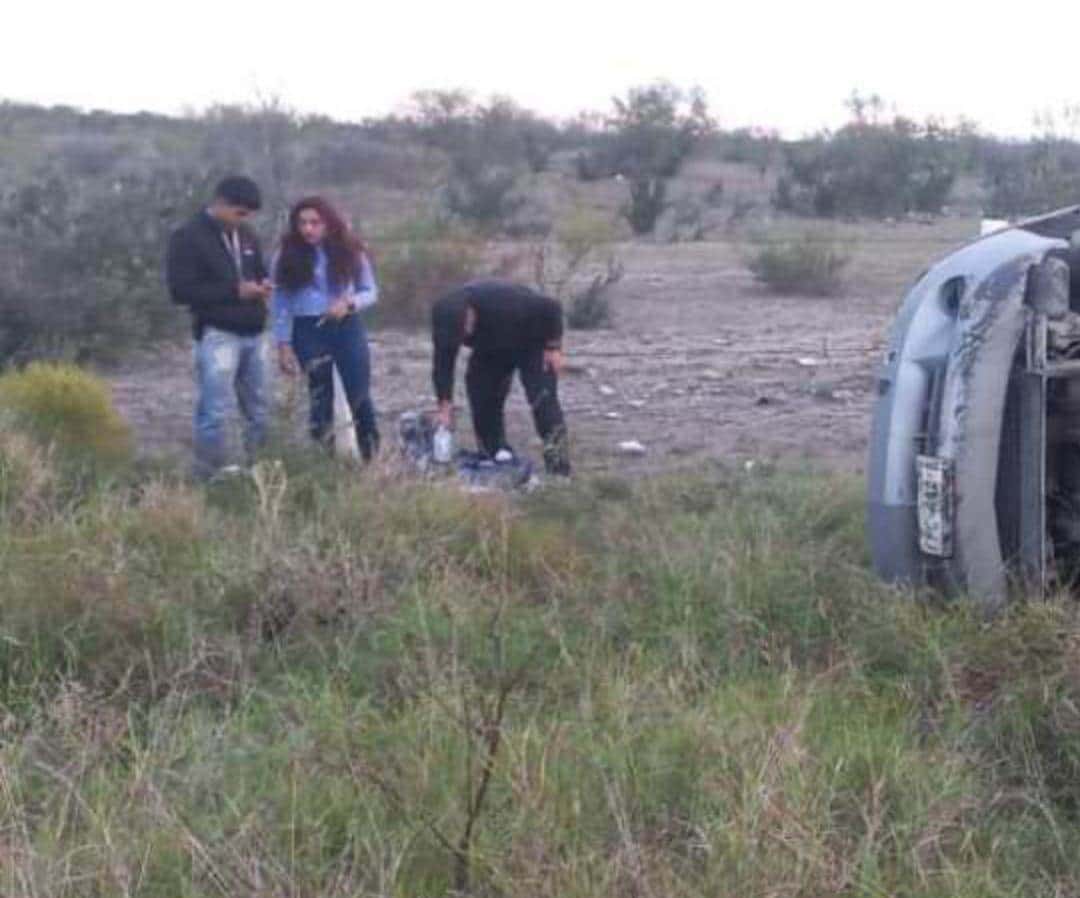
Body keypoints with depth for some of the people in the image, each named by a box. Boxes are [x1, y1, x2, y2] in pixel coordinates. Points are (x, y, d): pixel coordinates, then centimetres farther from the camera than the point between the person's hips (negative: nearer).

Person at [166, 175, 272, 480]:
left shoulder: (246, 236, 13)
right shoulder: (188, 238, -8)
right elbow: (181, 290, -15)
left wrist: (263, 285, 1)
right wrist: (235, 292, -19)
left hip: (253, 335, 7)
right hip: (218, 335, -7)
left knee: (259, 411, 11)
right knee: (214, 413, -7)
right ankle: (209, 479, 0)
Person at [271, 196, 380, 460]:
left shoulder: (349, 251, -1)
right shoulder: (288, 256, -3)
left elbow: (371, 291, 3)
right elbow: (281, 303, 1)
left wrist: (349, 303, -18)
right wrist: (283, 344, -3)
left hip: (347, 328, 0)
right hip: (308, 332, 0)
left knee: (359, 395, 3)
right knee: (320, 397, 5)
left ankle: (372, 456, 16)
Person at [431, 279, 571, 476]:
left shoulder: (503, 302, -42)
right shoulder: (447, 320, -25)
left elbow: (551, 308, -30)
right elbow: (443, 365, -18)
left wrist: (553, 347, -24)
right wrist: (445, 405, -25)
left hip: (531, 345, -6)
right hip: (491, 352, 6)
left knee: (543, 398, -19)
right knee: (482, 400, -4)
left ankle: (559, 470, -22)